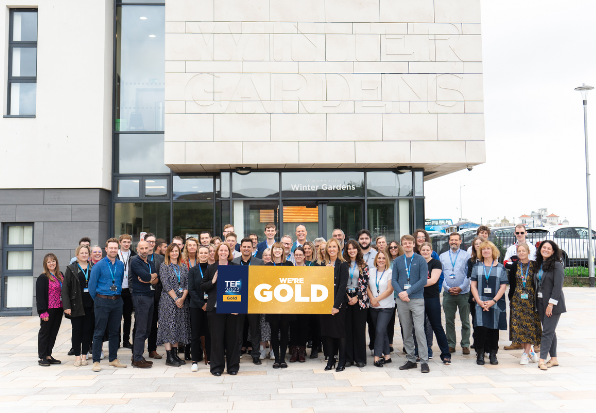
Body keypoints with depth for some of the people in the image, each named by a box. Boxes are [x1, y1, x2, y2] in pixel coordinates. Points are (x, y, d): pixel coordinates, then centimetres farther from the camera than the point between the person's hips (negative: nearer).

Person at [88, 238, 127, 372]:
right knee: (99, 332, -1)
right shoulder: (99, 265, -6)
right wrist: (96, 300, 4)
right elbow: (92, 284, -1)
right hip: (103, 302, -4)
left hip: (117, 301, 4)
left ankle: (114, 359, 20)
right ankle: (96, 361, 5)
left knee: (115, 331, 10)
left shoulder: (121, 265, 8)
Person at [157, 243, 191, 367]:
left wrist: (182, 298, -9)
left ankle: (175, 355, 12)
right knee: (169, 326, -6)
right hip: (168, 300, -4)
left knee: (179, 326, 5)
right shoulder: (164, 266, 0)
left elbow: (187, 284, 6)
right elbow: (166, 284, -8)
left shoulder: (183, 268, 12)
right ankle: (169, 357, -3)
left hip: (182, 300, 5)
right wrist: (176, 298, -14)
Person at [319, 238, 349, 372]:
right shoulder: (323, 265, 11)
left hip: (338, 302, -5)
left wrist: (336, 305, -15)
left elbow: (342, 286, -10)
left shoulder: (343, 265, -3)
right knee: (327, 331, 7)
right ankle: (330, 360, 17)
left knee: (340, 331, 0)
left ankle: (342, 362, 9)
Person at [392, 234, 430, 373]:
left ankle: (424, 361, -2)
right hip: (401, 300, 4)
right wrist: (400, 293, -10)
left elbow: (423, 280, -6)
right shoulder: (397, 261, 10)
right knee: (406, 331, 8)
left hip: (417, 299, -3)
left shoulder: (421, 260, 1)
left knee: (419, 330, -8)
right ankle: (411, 359, 18)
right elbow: (393, 280, 7)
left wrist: (408, 292, -13)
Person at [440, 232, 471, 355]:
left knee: (465, 321, 3)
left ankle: (465, 345, 13)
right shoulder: (442, 256, 9)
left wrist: (461, 287, -11)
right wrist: (448, 288, -6)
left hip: (463, 293, -2)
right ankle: (450, 344, 15)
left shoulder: (466, 256, 3)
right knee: (449, 321, 6)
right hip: (448, 293, 2)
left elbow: (469, 274, -1)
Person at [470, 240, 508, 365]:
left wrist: (493, 301, -11)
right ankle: (480, 354, 3)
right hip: (480, 303, 0)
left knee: (494, 329, 4)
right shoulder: (477, 267, 9)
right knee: (481, 328, -7)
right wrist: (479, 301, -9)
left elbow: (503, 286, 0)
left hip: (496, 303, 0)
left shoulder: (500, 267, 6)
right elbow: (473, 285, 5)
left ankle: (493, 354, 16)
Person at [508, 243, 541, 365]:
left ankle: (526, 354, 3)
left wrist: (536, 299, -4)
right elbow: (511, 284, 8)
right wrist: (511, 299, 2)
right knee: (519, 325, 1)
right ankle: (530, 351, 15)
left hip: (531, 299, -2)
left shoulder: (534, 266, 0)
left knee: (530, 325, -3)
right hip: (517, 299, 2)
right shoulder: (514, 266, 5)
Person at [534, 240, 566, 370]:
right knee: (550, 331, 11)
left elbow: (558, 286, -15)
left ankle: (542, 360, -6)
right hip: (541, 302, 7)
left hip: (553, 303, -7)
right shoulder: (539, 265, 11)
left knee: (548, 331, -6)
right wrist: (537, 303, 8)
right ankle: (554, 359, 17)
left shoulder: (557, 265, -10)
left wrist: (551, 304, -18)